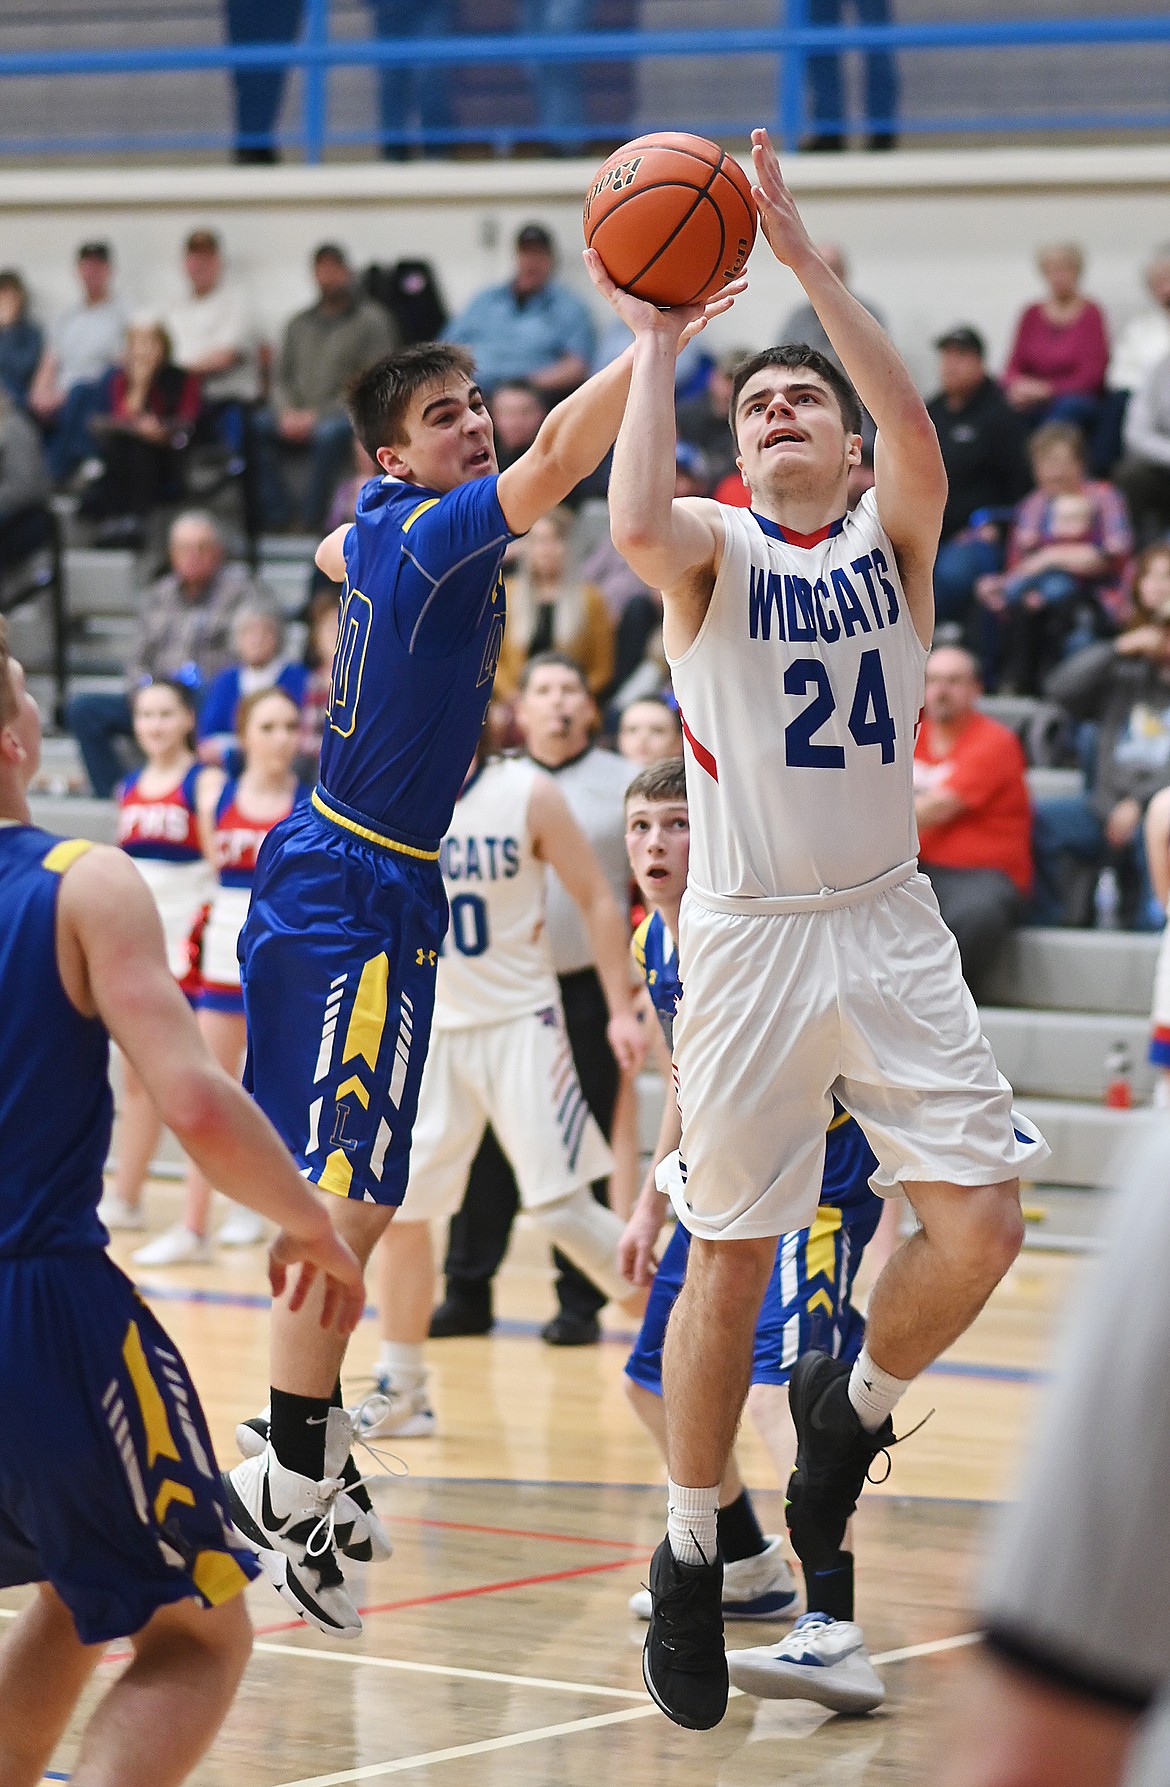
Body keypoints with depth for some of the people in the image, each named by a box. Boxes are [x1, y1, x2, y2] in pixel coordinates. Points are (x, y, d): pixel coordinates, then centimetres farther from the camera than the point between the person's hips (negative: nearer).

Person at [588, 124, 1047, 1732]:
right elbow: (635, 525, -25)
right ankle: (690, 1555, 17)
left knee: (982, 1222, -9)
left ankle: (853, 1402, 21)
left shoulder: (893, 543, 5)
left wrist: (805, 258, -21)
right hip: (751, 936, -2)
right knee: (730, 1263, 2)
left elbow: (921, 441, -18)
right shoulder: (714, 551, 0)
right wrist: (656, 343, -16)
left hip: (888, 925, 2)